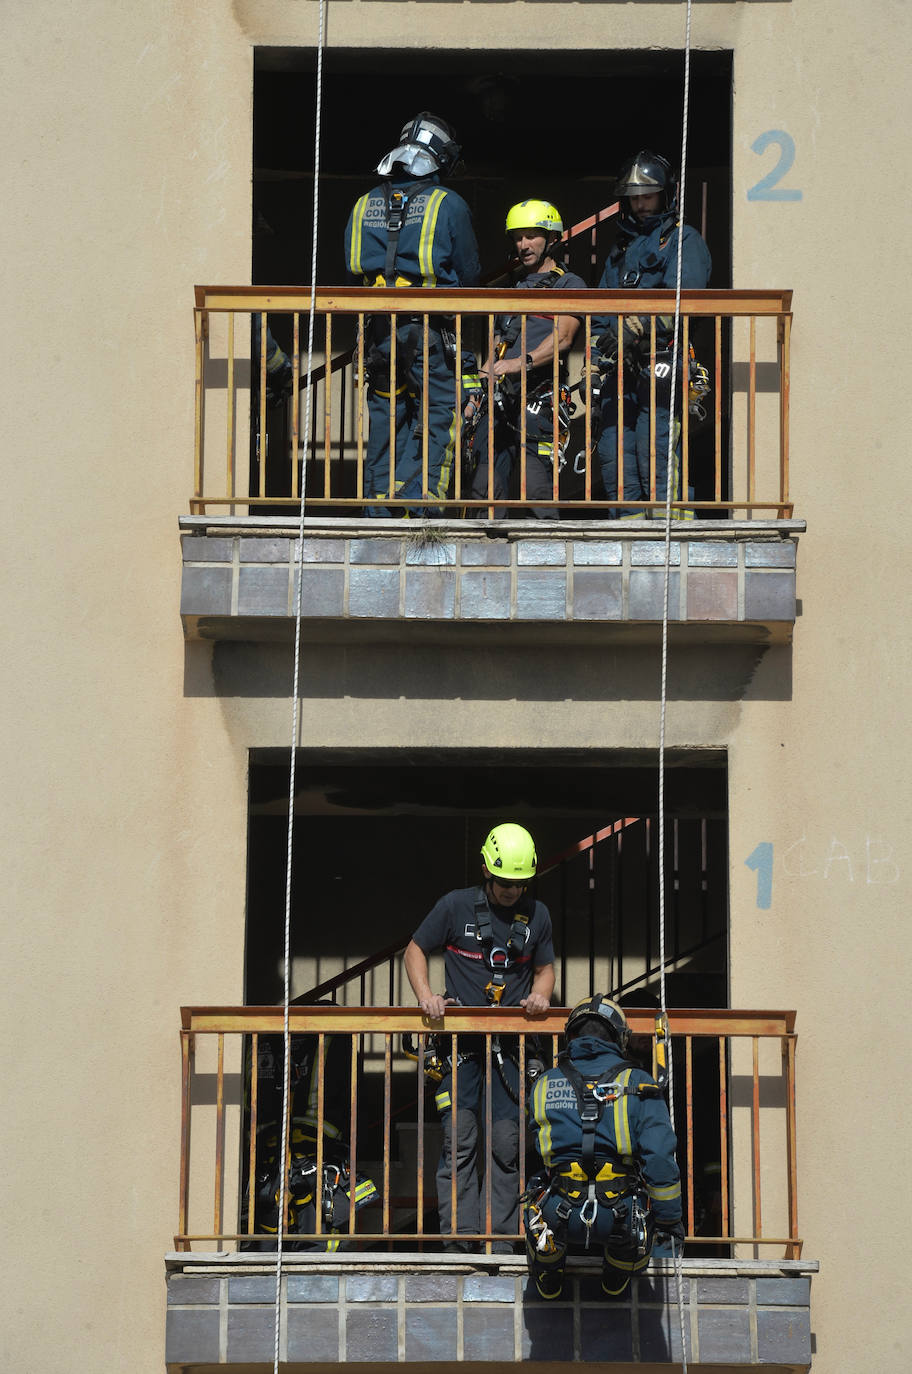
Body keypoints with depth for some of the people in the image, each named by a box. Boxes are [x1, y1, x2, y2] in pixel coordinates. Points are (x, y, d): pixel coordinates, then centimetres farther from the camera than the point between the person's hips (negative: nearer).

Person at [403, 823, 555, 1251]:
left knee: (507, 1143, 0)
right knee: (458, 1138, -6)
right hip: (460, 1037, -2)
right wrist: (425, 995, -8)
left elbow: (544, 967, 19)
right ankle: (459, 1236, -5)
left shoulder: (536, 915, 8)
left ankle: (502, 1240, 3)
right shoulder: (456, 906, 0)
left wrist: (540, 994, -3)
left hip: (510, 1042, 2)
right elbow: (416, 949, 8)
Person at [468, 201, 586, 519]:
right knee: (486, 487, 1)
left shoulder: (569, 285, 6)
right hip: (499, 400, 7)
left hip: (539, 399, -7)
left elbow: (562, 337, -12)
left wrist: (523, 361, -27)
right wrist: (476, 394, 20)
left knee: (536, 487, -15)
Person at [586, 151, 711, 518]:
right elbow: (602, 312, 25)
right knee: (613, 455, 1)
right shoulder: (622, 247, 26)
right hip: (621, 367, 7)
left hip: (659, 367, -7)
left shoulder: (684, 241, 3)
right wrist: (595, 364, 14)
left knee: (654, 455, -14)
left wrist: (634, 330, -23)